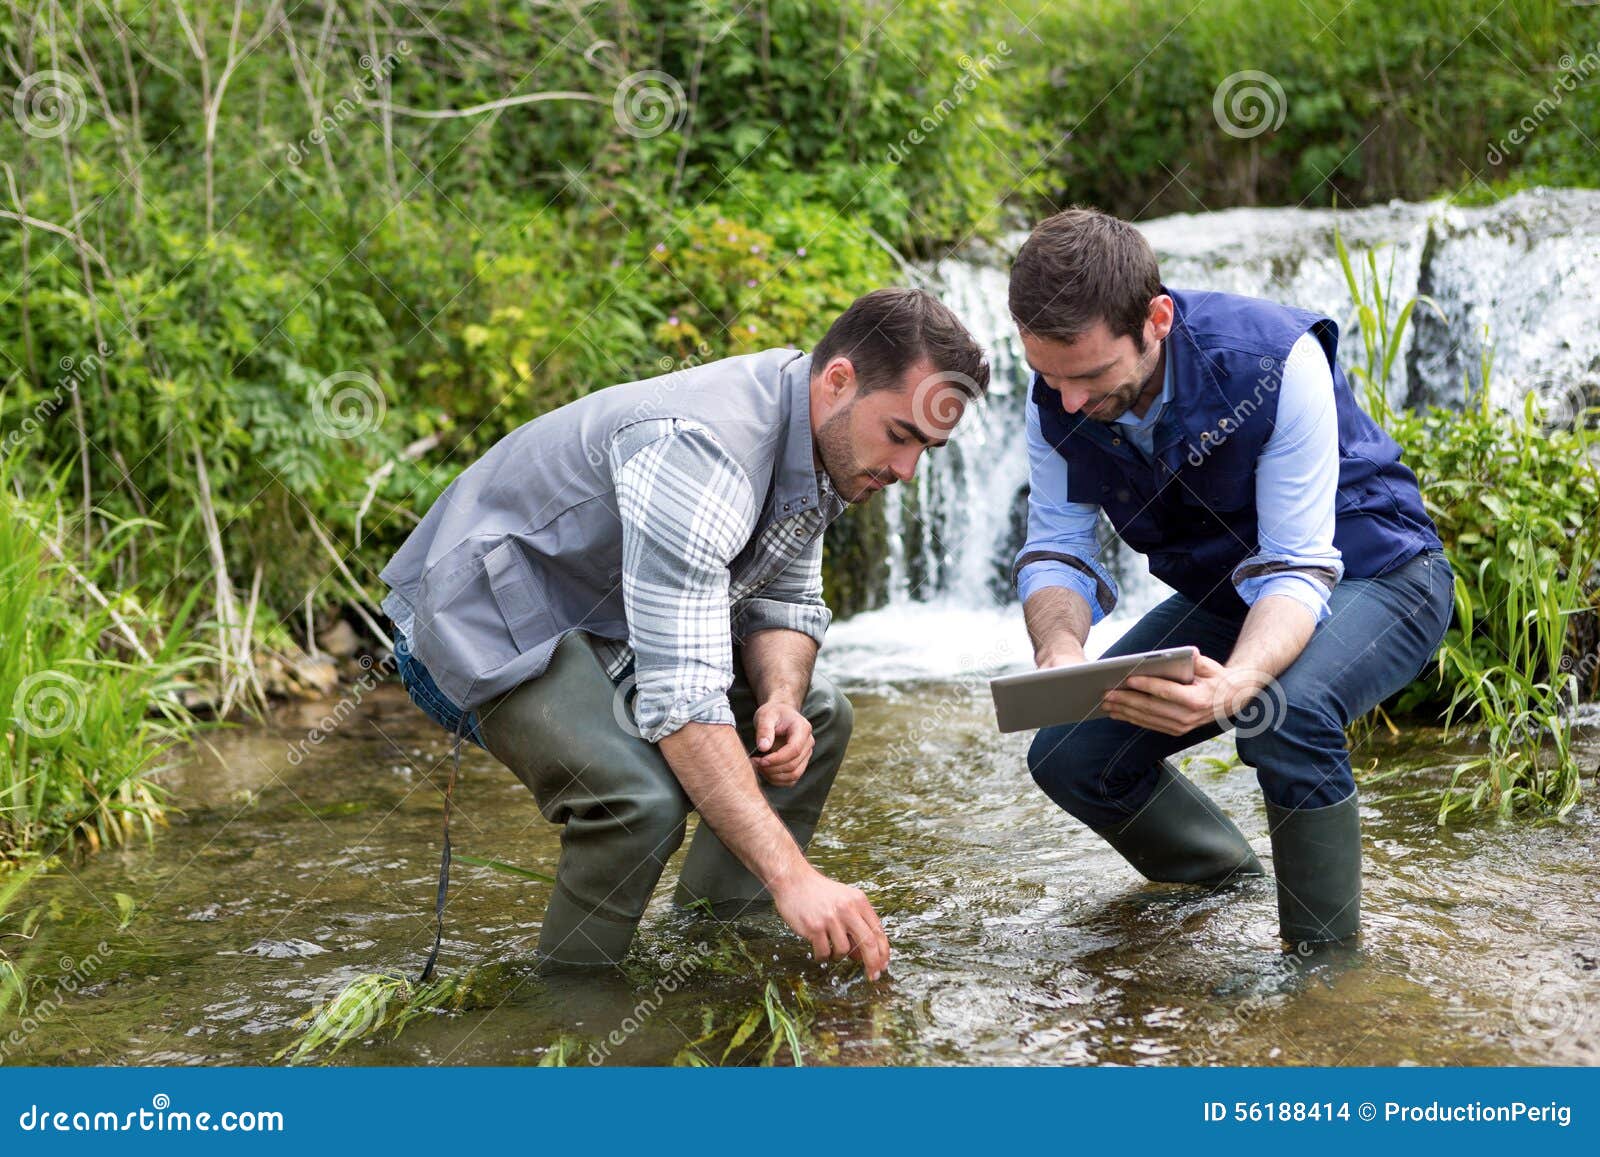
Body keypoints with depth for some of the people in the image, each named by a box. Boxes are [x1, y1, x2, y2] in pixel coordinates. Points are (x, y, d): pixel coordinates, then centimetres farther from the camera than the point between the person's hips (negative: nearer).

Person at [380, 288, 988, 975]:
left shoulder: (819, 442, -4)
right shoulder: (701, 451, -35)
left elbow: (785, 598, 8)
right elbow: (680, 699, -39)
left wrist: (780, 701, -15)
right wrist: (791, 876, -41)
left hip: (607, 621, 10)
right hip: (489, 624, -10)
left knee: (816, 715, 9)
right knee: (644, 799, -32)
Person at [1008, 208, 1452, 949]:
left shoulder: (1275, 361, -33)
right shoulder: (1057, 399, -15)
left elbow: (1297, 570, -32)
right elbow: (1056, 549, -12)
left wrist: (1237, 682, -52)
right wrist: (1059, 646, -36)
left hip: (1373, 576, -6)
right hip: (1221, 598, 6)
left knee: (1283, 713, -37)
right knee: (1069, 755, -5)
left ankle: (1327, 963, -15)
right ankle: (1227, 881, 22)